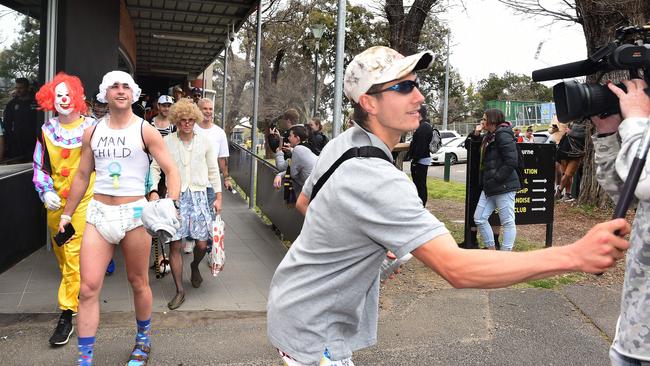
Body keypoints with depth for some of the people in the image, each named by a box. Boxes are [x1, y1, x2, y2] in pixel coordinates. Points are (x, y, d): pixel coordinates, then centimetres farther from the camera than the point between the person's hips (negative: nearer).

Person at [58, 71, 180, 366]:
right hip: (98, 213, 3)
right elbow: (82, 176, 15)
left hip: (134, 212, -3)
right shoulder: (92, 133, 8)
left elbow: (171, 171, -6)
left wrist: (171, 204, -22)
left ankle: (143, 339, 34)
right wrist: (66, 214, 16)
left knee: (138, 283, 11)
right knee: (88, 288, -3)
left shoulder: (145, 131, -3)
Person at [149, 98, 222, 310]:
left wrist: (218, 197, 8)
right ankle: (180, 290, 11)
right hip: (175, 196, -1)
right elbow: (155, 167, 6)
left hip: (198, 195, 1)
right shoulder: (167, 142, 1)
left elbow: (213, 170, 10)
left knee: (202, 244, 0)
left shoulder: (204, 142, 5)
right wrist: (153, 191, -7)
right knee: (175, 245, -2)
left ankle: (195, 267, 37)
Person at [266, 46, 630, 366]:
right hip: (313, 334, -9)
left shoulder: (340, 144, -2)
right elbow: (456, 268, -41)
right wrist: (575, 255, -45)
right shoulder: (379, 180, -34)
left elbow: (304, 203, 15)